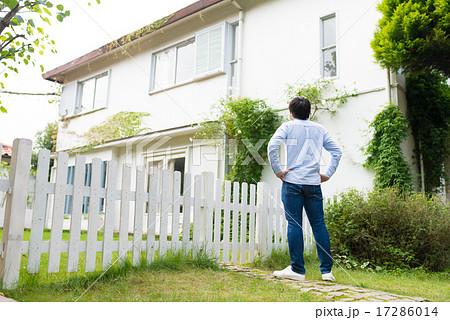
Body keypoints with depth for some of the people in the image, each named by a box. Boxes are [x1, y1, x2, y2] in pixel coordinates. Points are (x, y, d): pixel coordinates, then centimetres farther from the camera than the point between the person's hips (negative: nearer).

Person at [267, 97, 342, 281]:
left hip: (292, 181, -3)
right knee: (319, 225, 7)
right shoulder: (319, 129, 14)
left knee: (294, 224, -2)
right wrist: (328, 174, 14)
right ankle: (327, 270, 11)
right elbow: (336, 151, 14)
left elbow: (272, 146, -11)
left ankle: (297, 270, 0)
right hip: (314, 183, 3)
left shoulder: (288, 127, 4)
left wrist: (277, 170, -6)